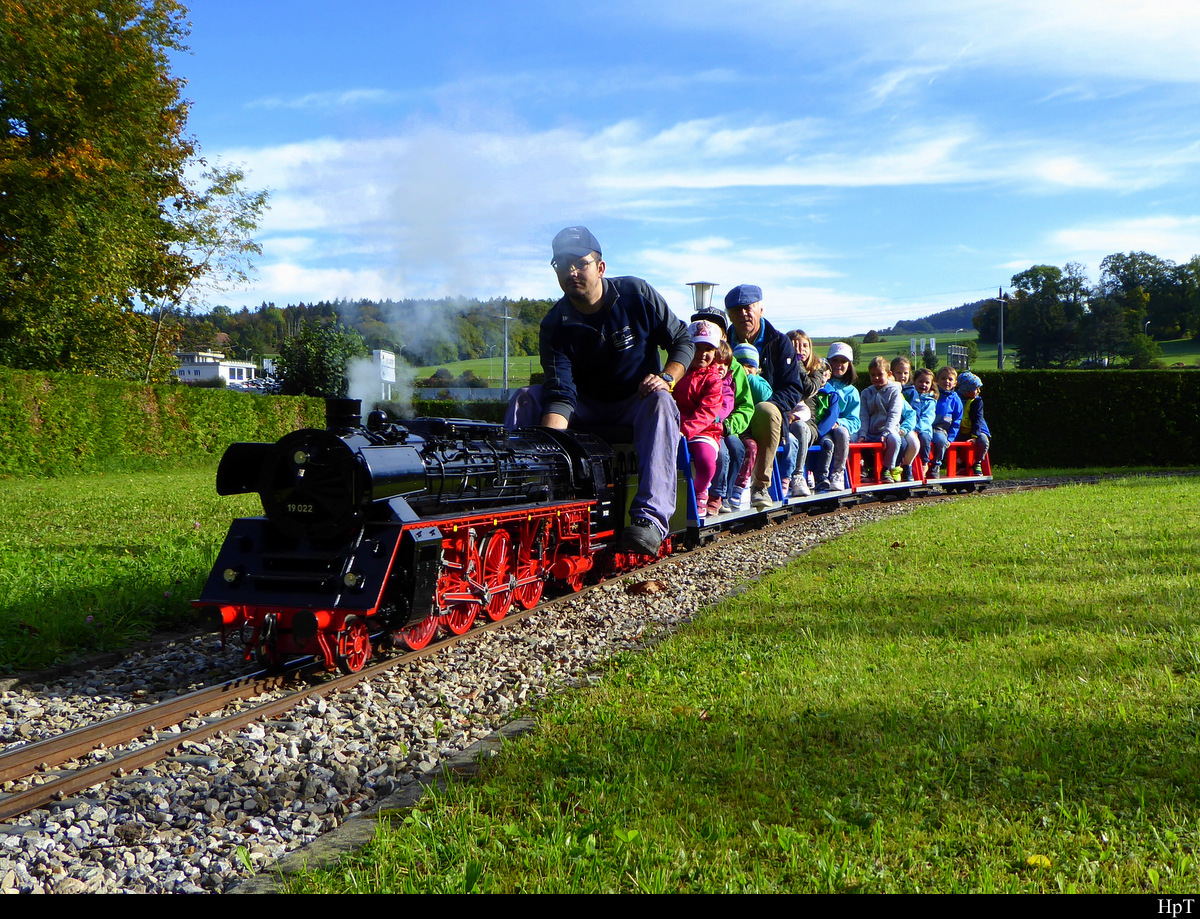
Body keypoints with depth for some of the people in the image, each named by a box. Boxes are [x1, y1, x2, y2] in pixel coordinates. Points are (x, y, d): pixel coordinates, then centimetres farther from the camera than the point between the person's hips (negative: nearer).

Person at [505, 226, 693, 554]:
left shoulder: (637, 294, -10)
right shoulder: (555, 325, -11)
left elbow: (682, 340, -1)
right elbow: (560, 395, -22)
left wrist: (667, 378, -22)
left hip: (636, 403, -2)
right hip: (585, 408, 2)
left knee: (661, 402, -36)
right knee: (525, 398, -18)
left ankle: (651, 517, -49)